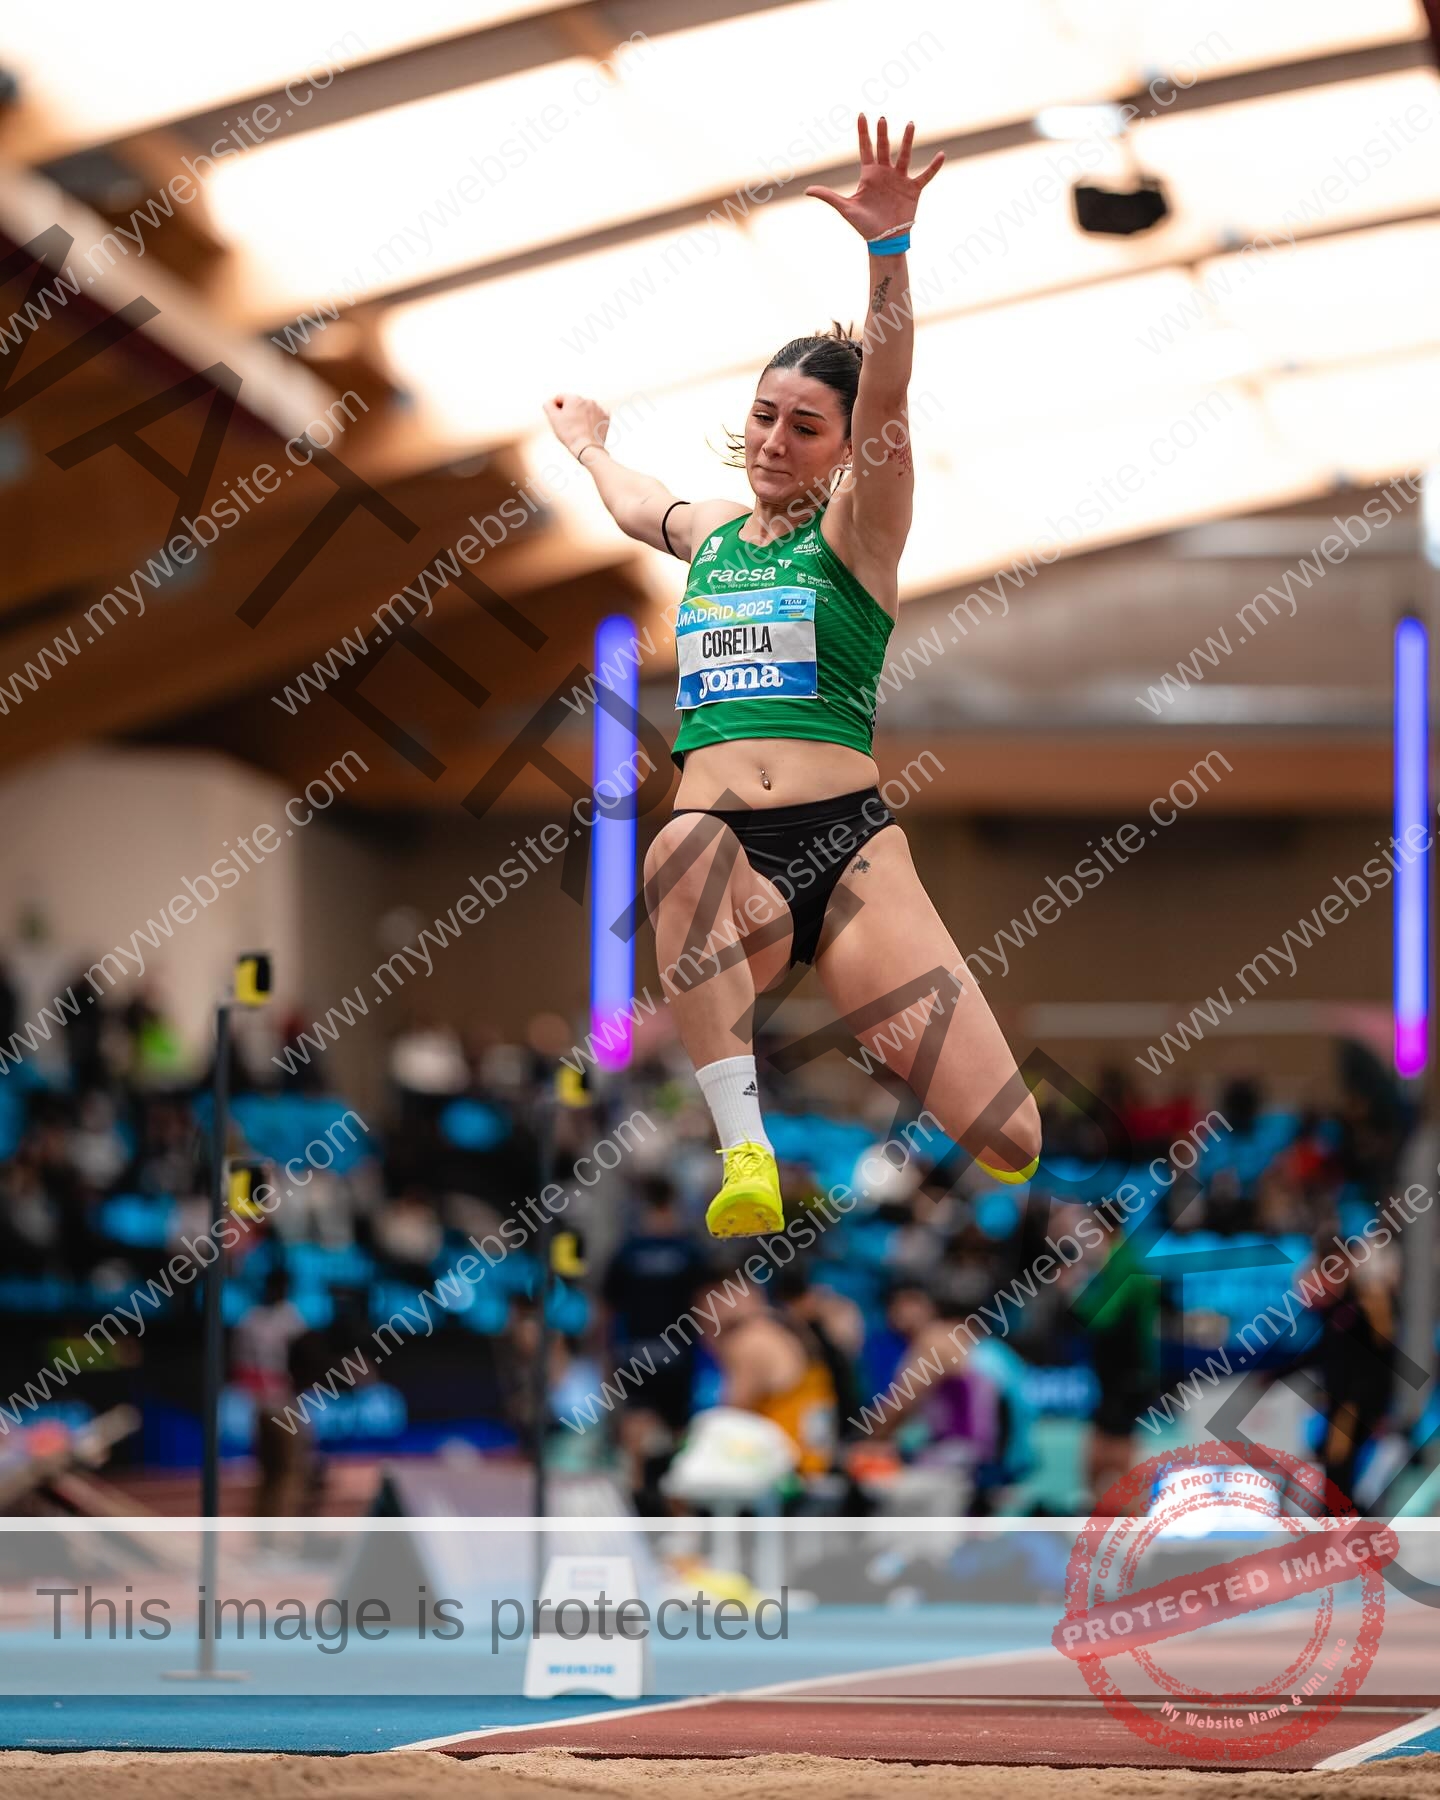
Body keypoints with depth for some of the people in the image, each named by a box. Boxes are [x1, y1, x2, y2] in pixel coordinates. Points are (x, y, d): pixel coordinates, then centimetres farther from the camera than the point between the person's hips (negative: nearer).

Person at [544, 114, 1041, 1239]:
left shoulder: (855, 531, 9)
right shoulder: (710, 534, 22)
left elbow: (885, 402, -11)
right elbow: (628, 501, 48)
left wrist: (888, 250, -26)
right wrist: (588, 444, 69)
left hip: (846, 847, -2)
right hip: (729, 857, 2)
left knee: (1008, 1142, -17)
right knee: (686, 847, -40)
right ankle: (745, 1149, -41)